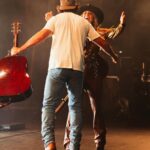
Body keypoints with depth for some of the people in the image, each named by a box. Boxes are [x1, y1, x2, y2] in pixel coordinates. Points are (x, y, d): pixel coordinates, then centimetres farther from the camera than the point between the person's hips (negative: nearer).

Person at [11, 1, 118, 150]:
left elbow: (41, 35, -4)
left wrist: (19, 49, 1)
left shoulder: (56, 19, 11)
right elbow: (102, 42, 21)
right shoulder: (84, 22, 19)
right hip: (77, 68, 2)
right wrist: (114, 56, 37)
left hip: (58, 66, -2)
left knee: (48, 105, 1)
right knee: (75, 106, 12)